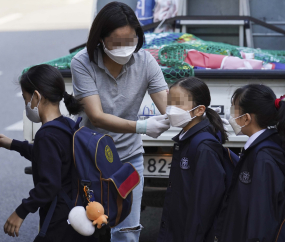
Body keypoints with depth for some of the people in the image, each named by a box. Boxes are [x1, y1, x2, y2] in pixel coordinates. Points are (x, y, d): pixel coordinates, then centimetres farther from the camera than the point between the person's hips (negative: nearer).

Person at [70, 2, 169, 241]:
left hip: (129, 156, 2)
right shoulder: (83, 63, -19)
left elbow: (169, 107, -16)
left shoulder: (145, 61, -11)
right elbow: (97, 117, -26)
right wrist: (141, 127, -40)